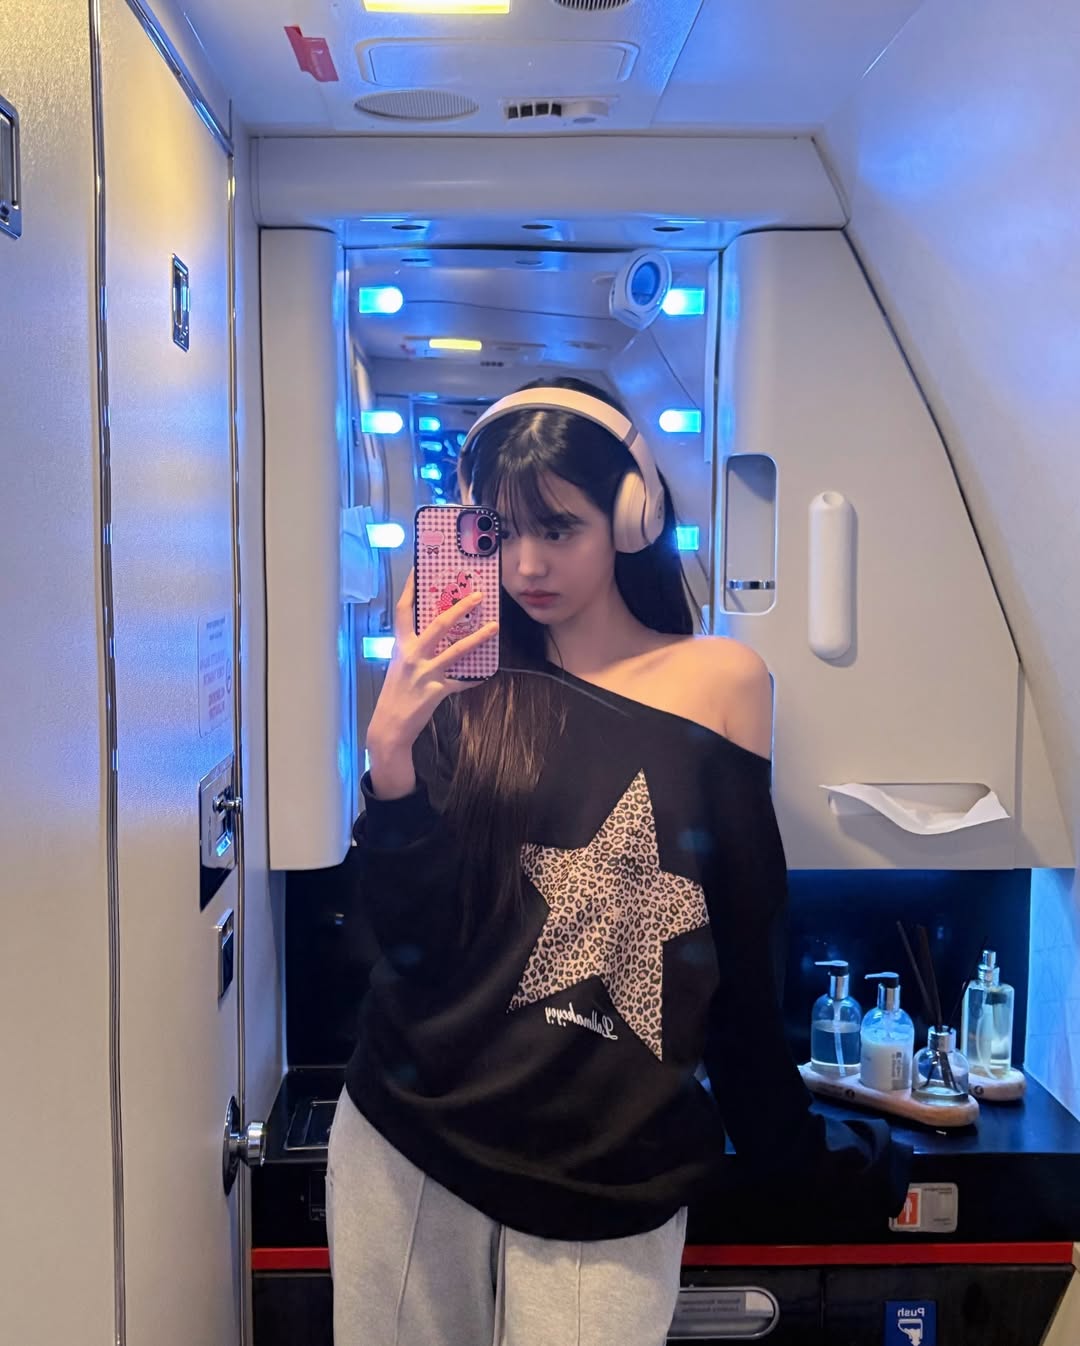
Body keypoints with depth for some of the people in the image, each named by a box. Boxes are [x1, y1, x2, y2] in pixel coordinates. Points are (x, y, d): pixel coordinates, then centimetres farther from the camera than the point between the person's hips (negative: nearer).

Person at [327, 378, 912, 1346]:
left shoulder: (719, 682, -5)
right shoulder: (466, 690, -1)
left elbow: (752, 953, 2)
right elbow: (413, 938, -6)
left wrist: (790, 1145, 9)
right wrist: (391, 751, -20)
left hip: (609, 1182, -1)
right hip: (409, 1147, 2)